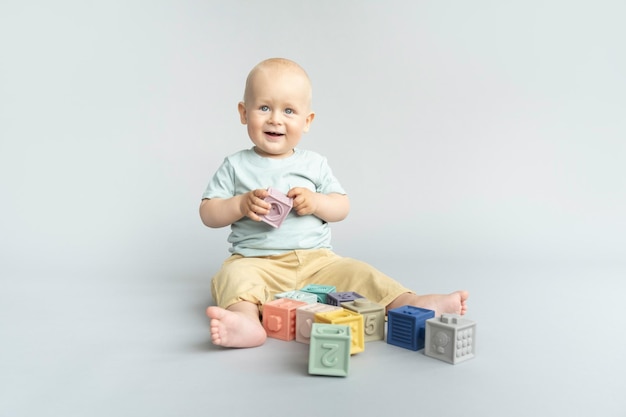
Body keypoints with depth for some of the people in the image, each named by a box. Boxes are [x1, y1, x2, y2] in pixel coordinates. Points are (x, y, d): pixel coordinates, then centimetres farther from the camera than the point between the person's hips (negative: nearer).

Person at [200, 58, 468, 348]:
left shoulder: (314, 164, 9)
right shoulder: (235, 166, 5)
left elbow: (343, 207, 10)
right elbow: (207, 213, 4)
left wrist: (316, 202, -11)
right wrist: (242, 204, -14)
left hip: (315, 259, 2)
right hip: (256, 261, -1)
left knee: (358, 272, -18)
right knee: (234, 275, -32)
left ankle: (411, 303, -24)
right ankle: (246, 319, -55)